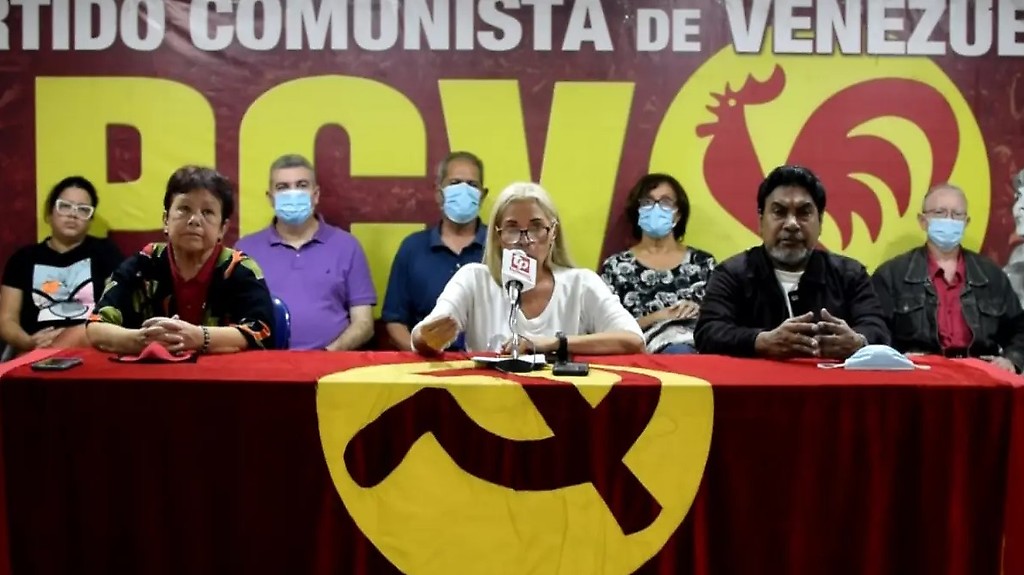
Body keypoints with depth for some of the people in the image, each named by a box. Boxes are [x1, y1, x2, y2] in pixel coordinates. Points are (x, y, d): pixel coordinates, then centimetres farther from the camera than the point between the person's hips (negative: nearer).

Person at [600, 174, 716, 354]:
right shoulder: (616, 266, 12)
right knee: (678, 352, -38)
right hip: (646, 348, -2)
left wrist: (698, 312, -6)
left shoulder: (703, 262, 17)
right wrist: (657, 317, -7)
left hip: (699, 342, 2)